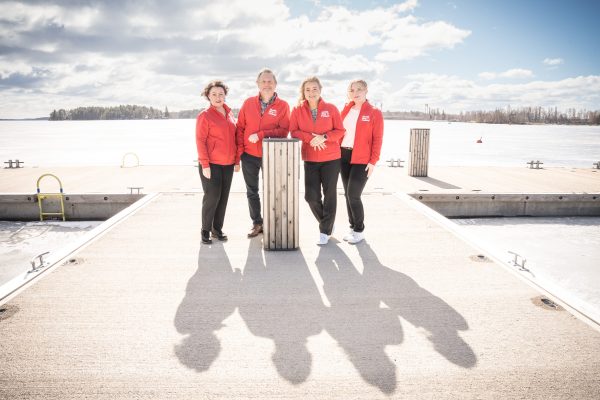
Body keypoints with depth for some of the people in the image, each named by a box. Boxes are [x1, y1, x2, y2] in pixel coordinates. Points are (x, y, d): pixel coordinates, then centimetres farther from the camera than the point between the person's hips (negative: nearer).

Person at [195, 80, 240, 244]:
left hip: (228, 164, 6)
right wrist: (205, 165, -15)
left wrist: (237, 160, 12)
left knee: (223, 197, 8)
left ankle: (217, 228, 21)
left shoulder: (230, 114, 11)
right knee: (212, 197, -4)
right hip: (211, 164, -5)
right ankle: (206, 230, 11)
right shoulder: (205, 116, -6)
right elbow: (200, 141, -10)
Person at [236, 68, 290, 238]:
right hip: (249, 155, 3)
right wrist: (240, 149, -3)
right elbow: (240, 127, 5)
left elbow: (284, 130, -11)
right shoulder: (248, 103, 5)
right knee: (251, 191, 11)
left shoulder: (282, 106, -3)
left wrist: (261, 135, -18)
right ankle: (257, 223, 24)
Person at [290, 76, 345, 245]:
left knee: (330, 194, 2)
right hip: (310, 159, 1)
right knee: (310, 195, -1)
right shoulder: (297, 110, 1)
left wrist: (324, 137, -18)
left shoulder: (331, 108, -1)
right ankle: (326, 222, 26)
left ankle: (325, 231, 15)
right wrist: (310, 138, -19)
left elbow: (340, 130, -2)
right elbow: (294, 132, -3)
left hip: (331, 158, -1)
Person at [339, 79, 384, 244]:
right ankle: (353, 227, 23)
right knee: (347, 194, 9)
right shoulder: (346, 110, 13)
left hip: (362, 160, -5)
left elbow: (377, 139, -6)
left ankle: (359, 231, 8)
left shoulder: (374, 113, -2)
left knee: (353, 195, -9)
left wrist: (373, 161, -13)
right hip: (344, 156, 6)